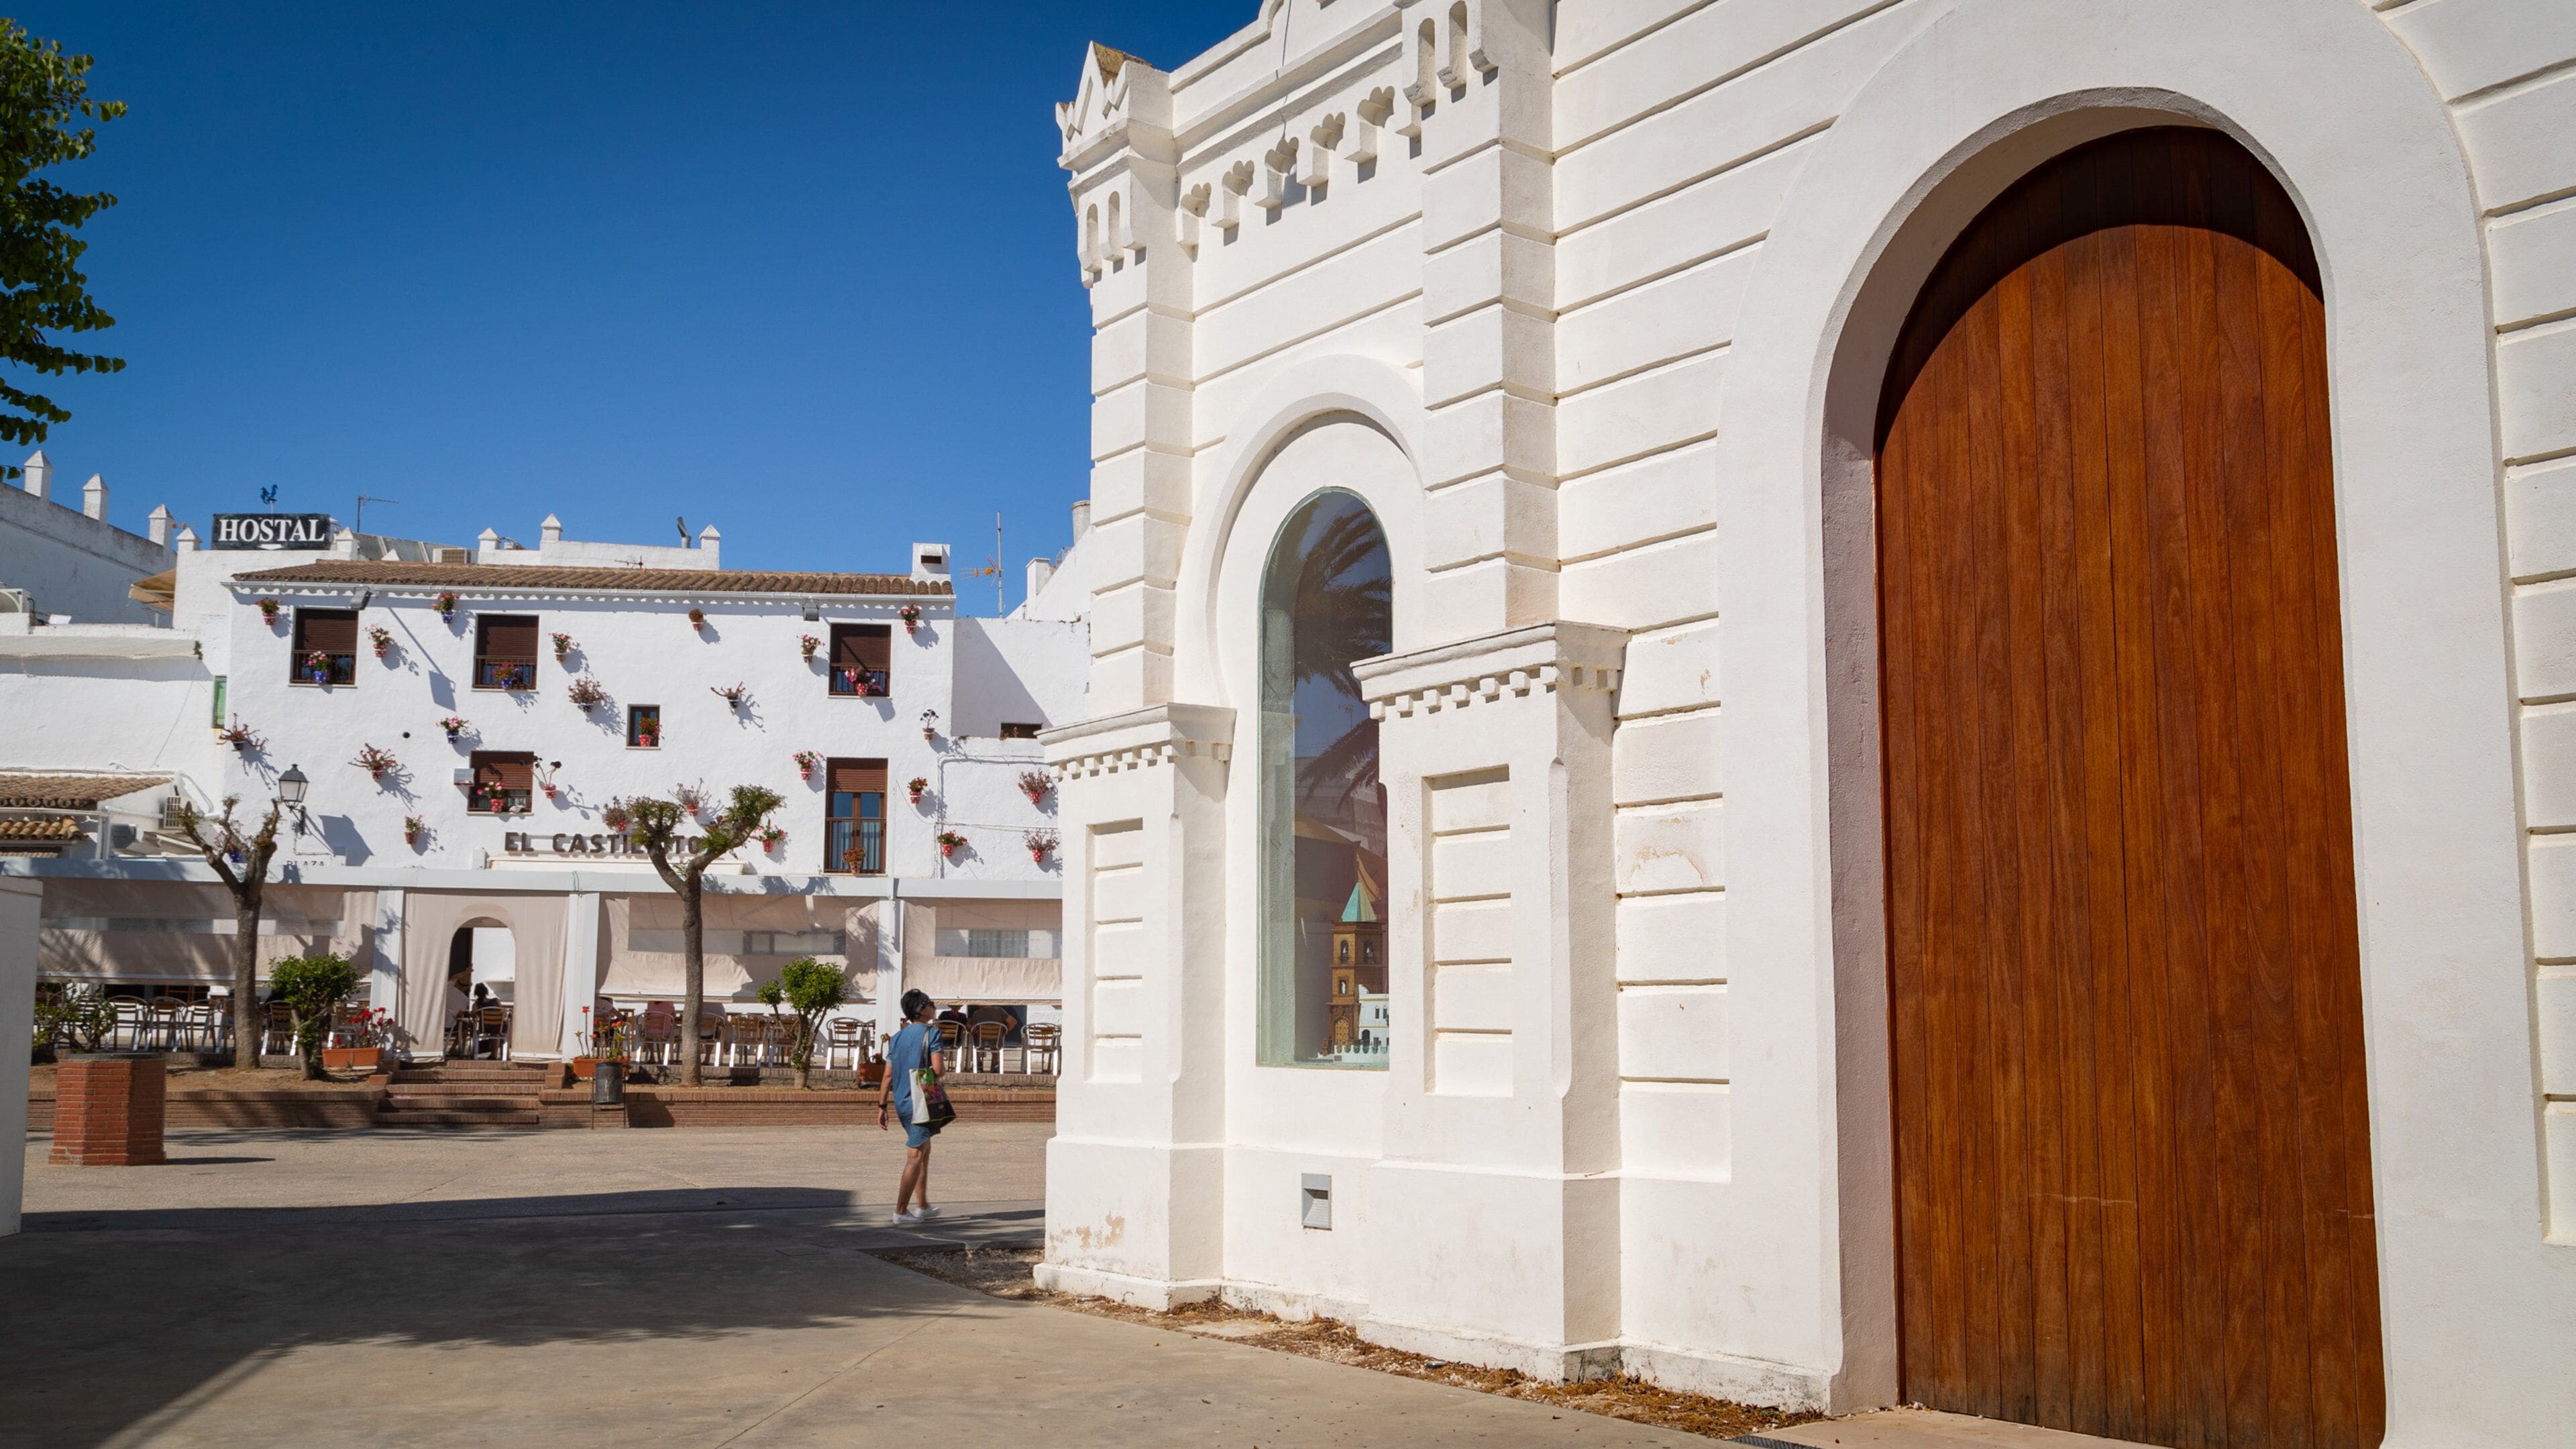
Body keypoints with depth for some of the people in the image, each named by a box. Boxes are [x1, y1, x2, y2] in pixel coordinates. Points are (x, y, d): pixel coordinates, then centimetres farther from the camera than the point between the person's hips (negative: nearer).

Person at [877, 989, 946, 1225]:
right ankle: (901, 1212, -4)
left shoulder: (896, 1038, 11)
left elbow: (888, 1075, 8)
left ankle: (923, 1206, 26)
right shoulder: (931, 1033, -8)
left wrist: (882, 1107, 9)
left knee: (924, 1151, 20)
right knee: (915, 1157, -2)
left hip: (901, 1102, 7)